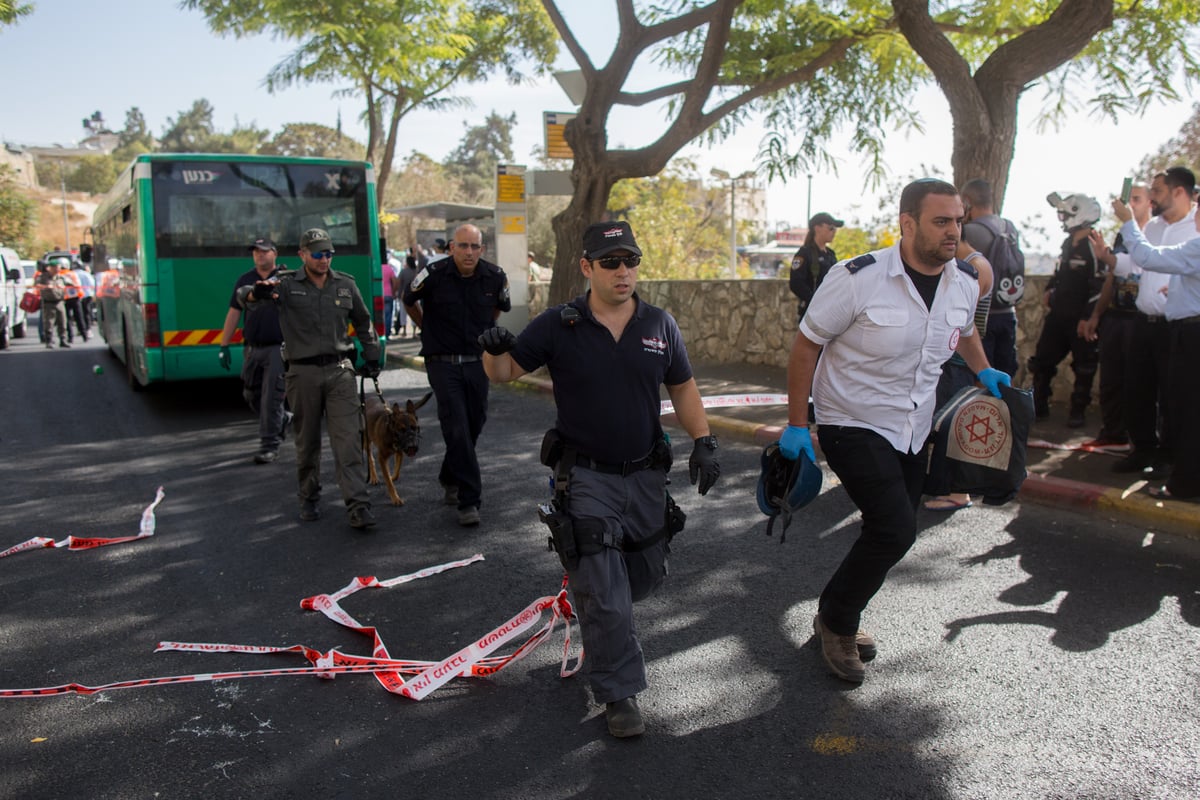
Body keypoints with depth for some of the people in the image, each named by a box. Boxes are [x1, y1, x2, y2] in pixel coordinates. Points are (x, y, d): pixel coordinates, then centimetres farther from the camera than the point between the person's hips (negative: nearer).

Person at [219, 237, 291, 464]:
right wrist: (223, 346, 9)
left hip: (278, 348, -5)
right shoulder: (245, 281, 11)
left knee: (271, 398, -5)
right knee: (251, 395, 12)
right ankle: (282, 420, 36)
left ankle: (269, 445, 5)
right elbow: (233, 314, 12)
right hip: (251, 349, 5)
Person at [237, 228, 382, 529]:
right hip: (302, 373, -1)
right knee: (307, 442, 10)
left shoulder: (345, 284, 8)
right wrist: (257, 292, -36)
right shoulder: (286, 284, 0)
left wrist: (372, 357, 18)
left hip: (340, 370, 1)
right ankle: (309, 499, 27)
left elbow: (363, 322, 21)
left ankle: (358, 506, -9)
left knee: (349, 439, -8)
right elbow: (243, 296, -13)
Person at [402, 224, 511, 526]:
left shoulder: (495, 277, -3)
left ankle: (450, 479, 37)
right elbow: (409, 302, 8)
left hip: (477, 362, 4)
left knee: (474, 426, 12)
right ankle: (469, 500, -5)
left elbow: (501, 306, 21)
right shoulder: (433, 274, -12)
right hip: (443, 364, -4)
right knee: (457, 430, -10)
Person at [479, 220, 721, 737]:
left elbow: (682, 388, 10)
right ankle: (619, 694, 12)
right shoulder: (558, 326, -7)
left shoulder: (660, 325, 1)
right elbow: (505, 372, -2)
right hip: (585, 476, -4)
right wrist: (495, 351, -25)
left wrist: (703, 442, -1)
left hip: (645, 475, 4)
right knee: (604, 592, -4)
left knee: (647, 575, 17)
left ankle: (587, 598, 50)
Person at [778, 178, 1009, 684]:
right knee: (895, 530, -18)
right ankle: (836, 622, 6)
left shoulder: (966, 283, 0)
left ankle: (838, 619, 35)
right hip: (853, 426, -7)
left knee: (892, 536, 12)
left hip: (913, 430, 7)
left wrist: (983, 371, 5)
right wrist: (796, 425, -12)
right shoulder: (859, 278, -19)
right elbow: (807, 345, -12)